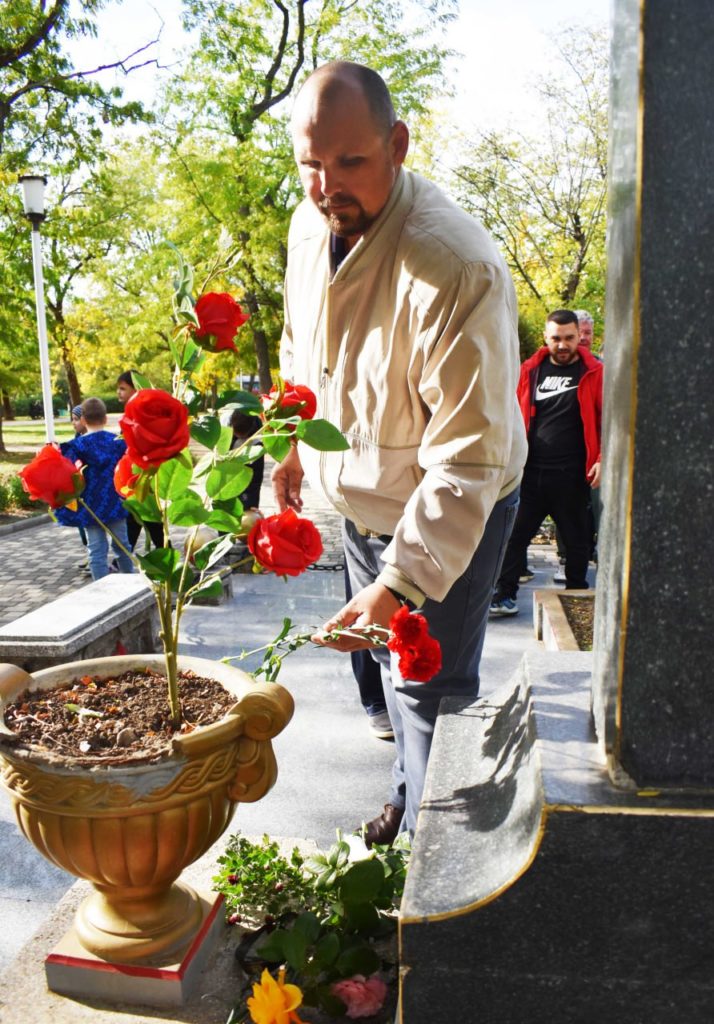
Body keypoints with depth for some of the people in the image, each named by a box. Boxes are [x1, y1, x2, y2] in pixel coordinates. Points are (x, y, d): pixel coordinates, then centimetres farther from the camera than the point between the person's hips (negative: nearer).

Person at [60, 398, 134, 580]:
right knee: (122, 544, 17)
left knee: (97, 551, 2)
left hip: (91, 506, -3)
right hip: (115, 503, 3)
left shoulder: (78, 445, -9)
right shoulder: (119, 441, 0)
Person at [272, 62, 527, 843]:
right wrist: (295, 446, 15)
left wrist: (400, 584, -38)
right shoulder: (309, 225, -7)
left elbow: (467, 458, -34)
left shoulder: (456, 268, -32)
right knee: (392, 664, 23)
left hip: (449, 515, -7)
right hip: (358, 498, 8)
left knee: (430, 689, 1)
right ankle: (410, 798, 47)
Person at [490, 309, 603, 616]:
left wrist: (603, 459, -12)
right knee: (515, 534, 3)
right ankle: (504, 596, 12)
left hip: (572, 475, -2)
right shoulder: (531, 369, 7)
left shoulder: (594, 372, -1)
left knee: (576, 540, 11)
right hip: (531, 472, 2)